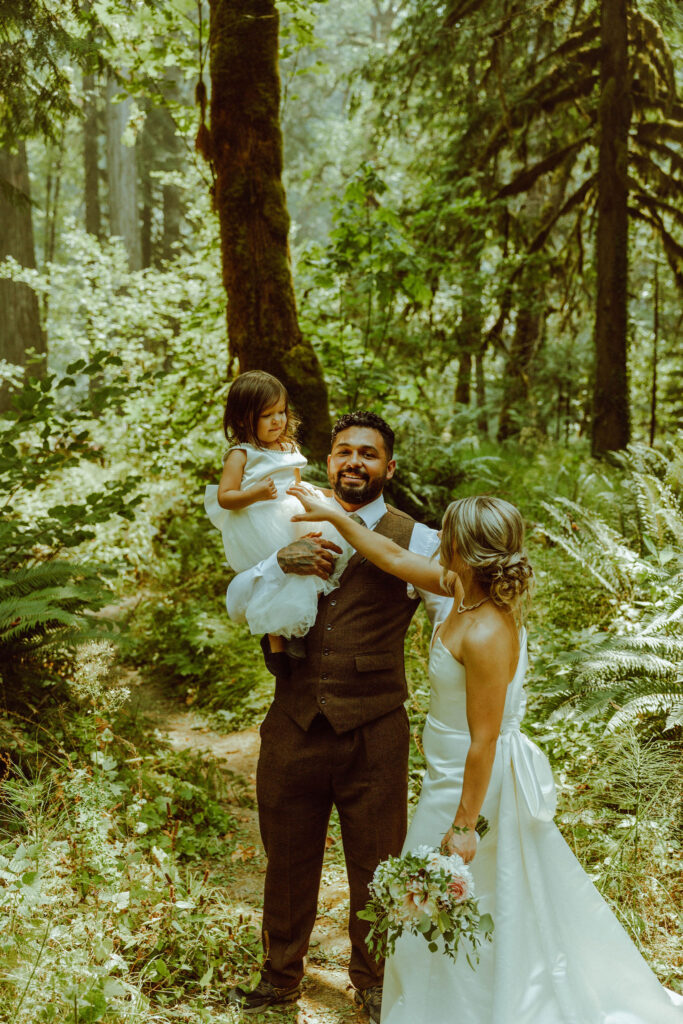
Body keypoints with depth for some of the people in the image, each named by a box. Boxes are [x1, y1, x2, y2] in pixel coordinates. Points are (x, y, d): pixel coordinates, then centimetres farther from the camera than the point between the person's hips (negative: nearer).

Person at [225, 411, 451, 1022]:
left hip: (373, 734, -3)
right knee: (288, 861, 19)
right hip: (293, 726, 3)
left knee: (375, 867, 14)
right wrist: (281, 563, -16)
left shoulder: (414, 541, -5)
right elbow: (237, 607, 3)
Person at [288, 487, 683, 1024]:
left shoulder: (485, 636, -31)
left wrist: (464, 825, -19)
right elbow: (395, 558, 8)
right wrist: (331, 515, 12)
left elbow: (484, 742, -26)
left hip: (474, 783, -9)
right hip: (453, 773, 9)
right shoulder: (473, 592, -5)